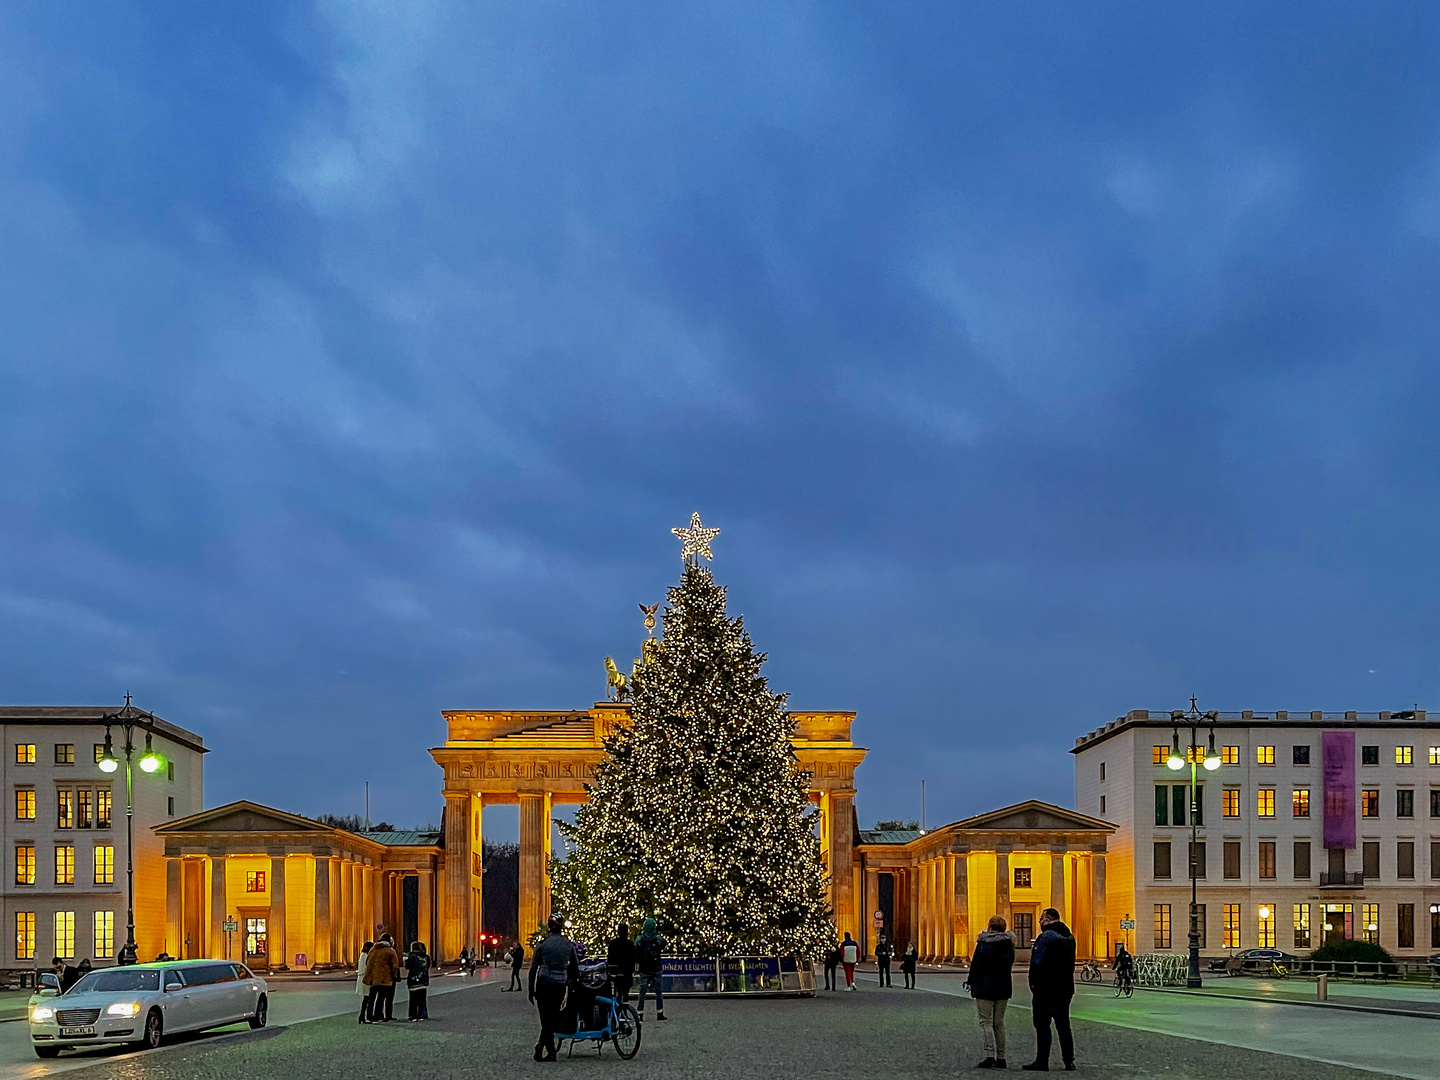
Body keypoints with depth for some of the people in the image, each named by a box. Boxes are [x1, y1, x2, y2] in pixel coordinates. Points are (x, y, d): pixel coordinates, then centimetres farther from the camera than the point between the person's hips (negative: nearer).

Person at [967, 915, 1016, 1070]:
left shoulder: (983, 945, -12)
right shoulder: (1008, 944, 7)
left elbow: (976, 966, -12)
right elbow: (1010, 963, 15)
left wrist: (971, 981, 2)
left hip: (985, 989, -6)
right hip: (1004, 988, 6)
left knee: (986, 1022, -4)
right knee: (999, 1023, 12)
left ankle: (990, 1056, -15)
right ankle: (1001, 1057, 12)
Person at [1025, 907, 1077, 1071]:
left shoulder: (1046, 936, -14)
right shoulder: (1068, 937, 13)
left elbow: (1037, 962, -17)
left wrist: (1033, 982, -8)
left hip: (1047, 988, -8)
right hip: (1066, 987, 8)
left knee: (1042, 1024, -5)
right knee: (1063, 1024, 14)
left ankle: (1042, 1062, -7)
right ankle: (1069, 1060, 15)